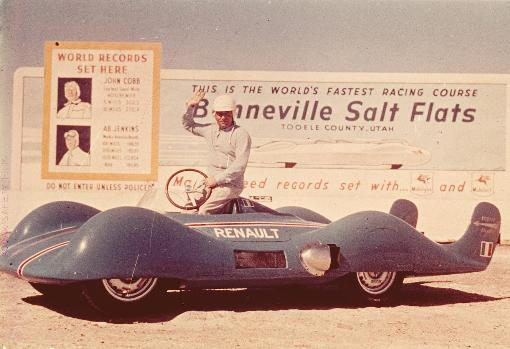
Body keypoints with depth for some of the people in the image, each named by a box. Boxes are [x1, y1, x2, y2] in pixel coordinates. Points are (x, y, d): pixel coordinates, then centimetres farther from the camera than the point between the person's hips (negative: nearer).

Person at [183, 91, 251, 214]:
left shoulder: (241, 134, -10)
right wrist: (190, 107, 8)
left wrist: (217, 179, -19)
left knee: (204, 211, -23)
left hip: (230, 185, -7)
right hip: (211, 182, 7)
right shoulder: (210, 129, 12)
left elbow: (240, 165, -18)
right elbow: (188, 125, 26)